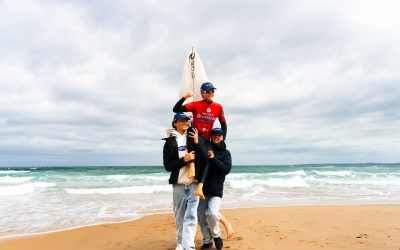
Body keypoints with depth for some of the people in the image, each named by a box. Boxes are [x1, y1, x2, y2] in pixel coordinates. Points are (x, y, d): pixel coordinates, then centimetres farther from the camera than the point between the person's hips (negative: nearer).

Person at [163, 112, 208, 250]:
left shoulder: (194, 137, 5)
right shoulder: (169, 142, 3)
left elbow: (205, 159, -1)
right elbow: (168, 166, -2)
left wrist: (197, 143, -14)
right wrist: (184, 159, -15)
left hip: (194, 183, 0)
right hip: (178, 184, 1)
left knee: (191, 216, -10)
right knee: (179, 216, 10)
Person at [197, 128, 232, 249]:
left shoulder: (225, 152, 4)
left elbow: (226, 169, -8)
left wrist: (213, 159, -19)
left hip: (216, 190, -2)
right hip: (202, 188, 3)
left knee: (212, 213, -20)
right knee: (201, 217, 5)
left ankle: (216, 235, 10)